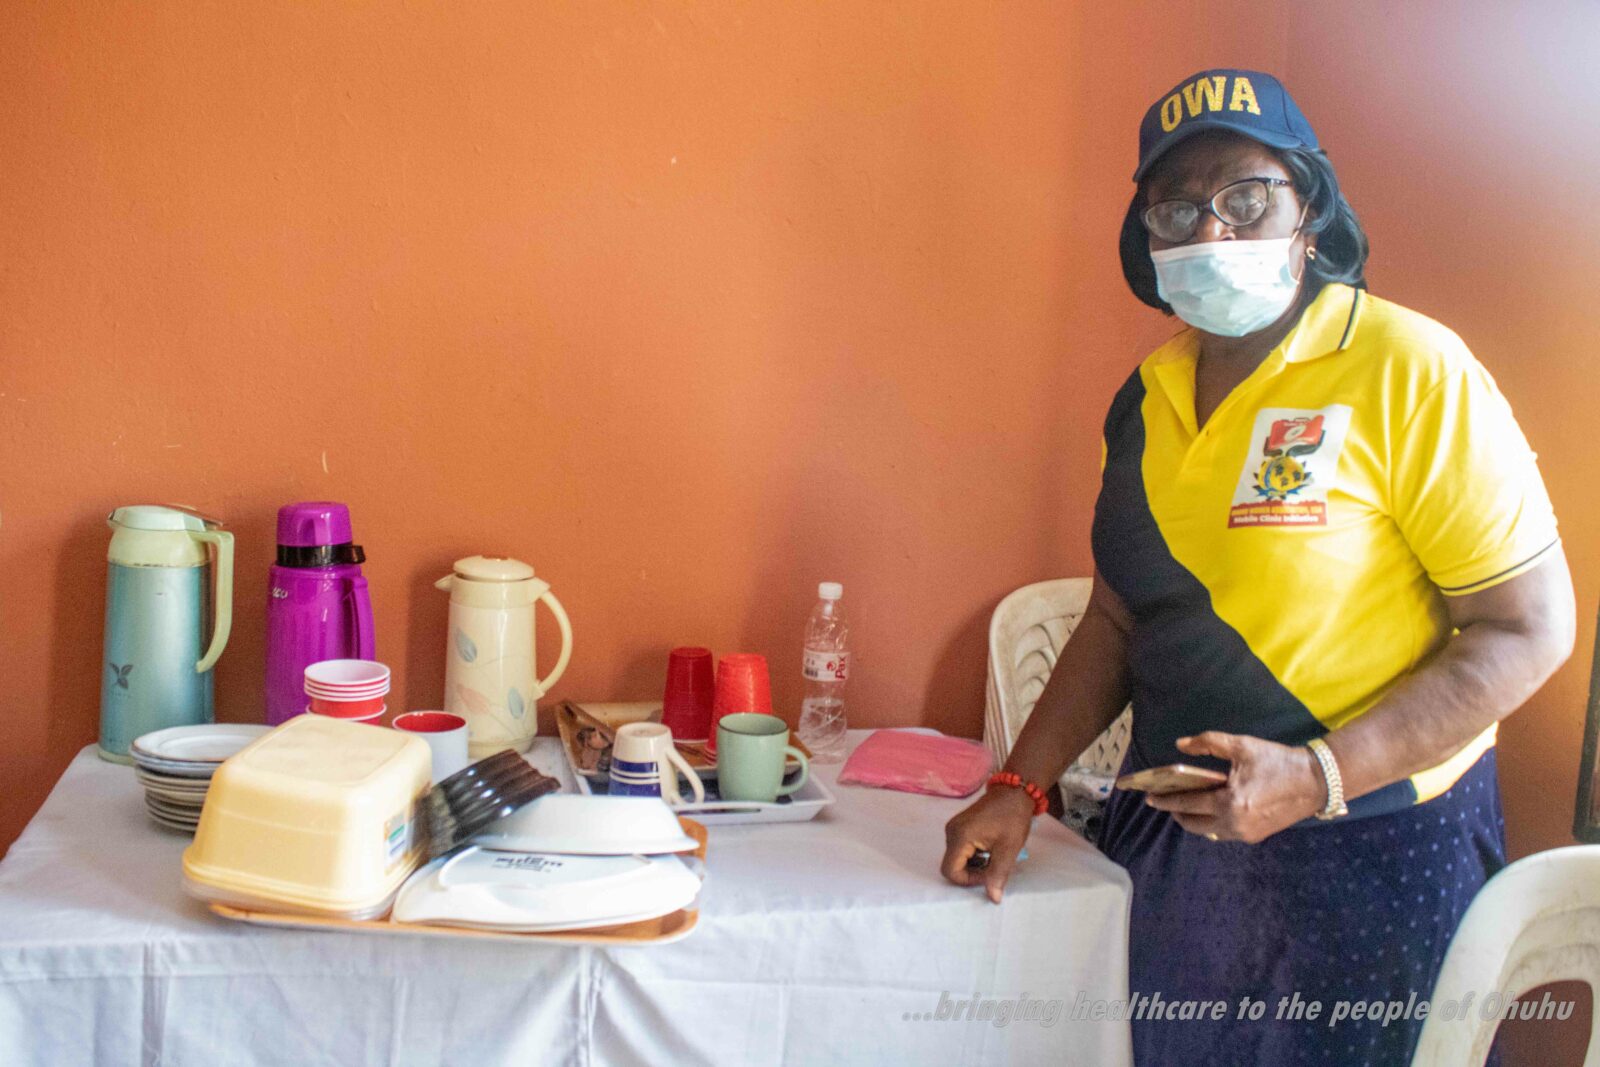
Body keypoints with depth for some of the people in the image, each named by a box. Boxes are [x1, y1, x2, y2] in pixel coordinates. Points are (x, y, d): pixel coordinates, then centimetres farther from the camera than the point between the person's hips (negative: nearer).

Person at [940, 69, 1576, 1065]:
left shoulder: (1409, 371, -15)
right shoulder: (1150, 393, 4)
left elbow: (1531, 627, -15)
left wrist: (1319, 778, -22)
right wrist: (1020, 787, 4)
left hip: (1368, 845, -5)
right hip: (1174, 833, 6)